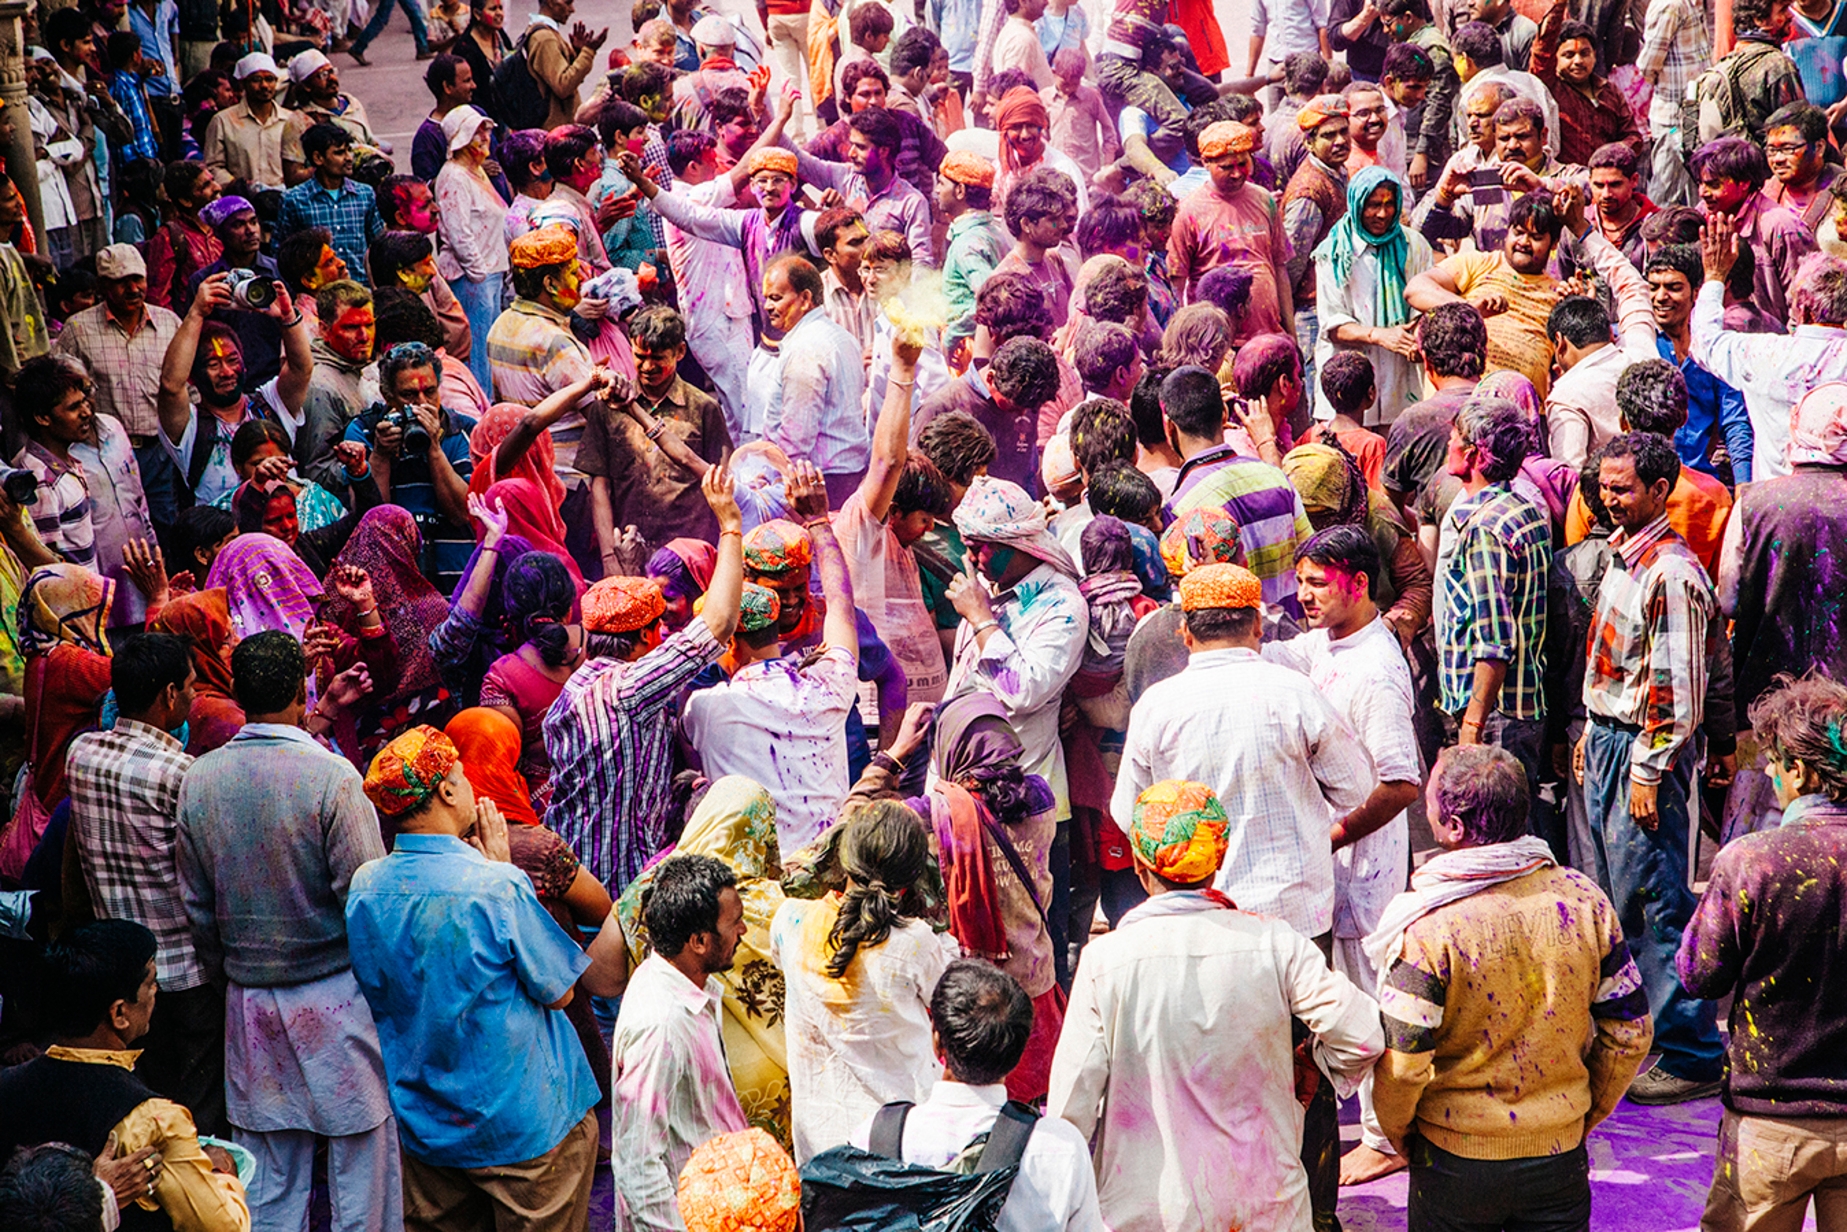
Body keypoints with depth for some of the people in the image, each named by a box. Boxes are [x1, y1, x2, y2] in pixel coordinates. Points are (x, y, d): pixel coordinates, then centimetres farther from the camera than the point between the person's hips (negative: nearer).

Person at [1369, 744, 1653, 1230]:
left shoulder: (1427, 929, -20)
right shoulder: (1582, 899, -7)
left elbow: (1401, 1065, -18)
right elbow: (1629, 1031, -1)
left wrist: (1399, 1136, 2)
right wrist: (1585, 1116, 13)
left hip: (1456, 1164, -3)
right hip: (1560, 1155, 3)